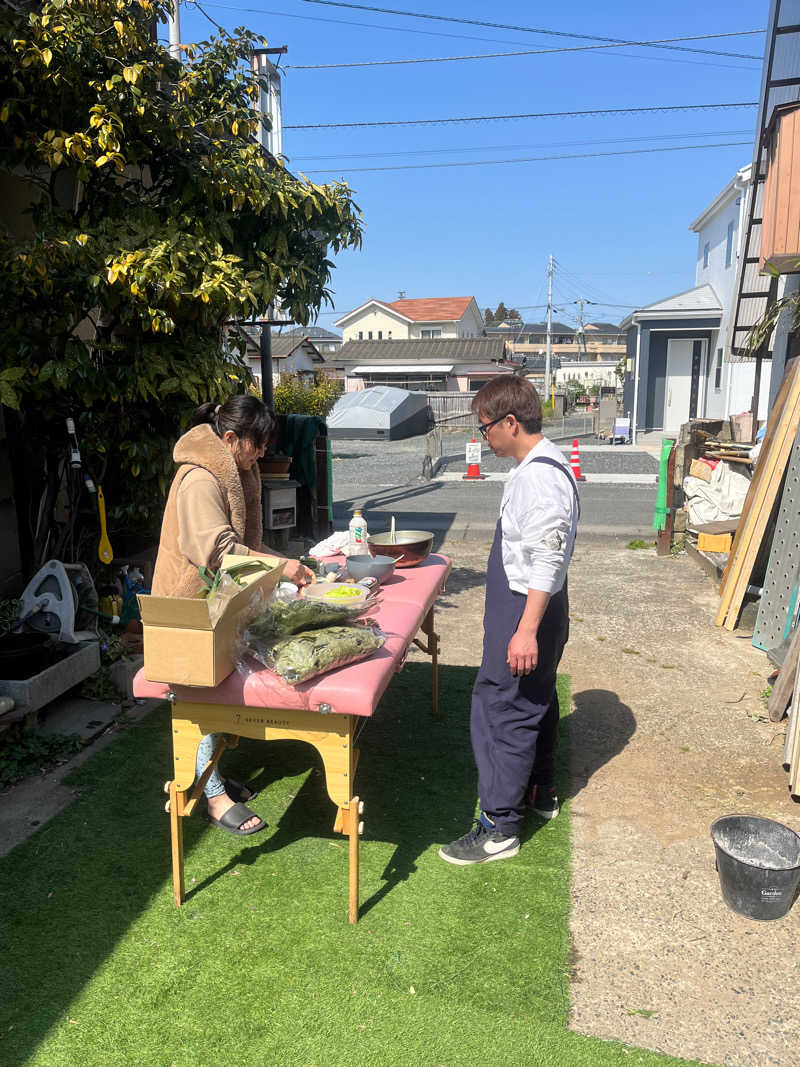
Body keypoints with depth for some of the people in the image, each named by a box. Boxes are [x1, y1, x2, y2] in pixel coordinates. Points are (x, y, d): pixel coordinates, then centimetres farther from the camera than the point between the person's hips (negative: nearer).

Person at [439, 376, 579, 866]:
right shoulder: (537, 466, 9)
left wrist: (527, 630, -27)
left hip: (525, 613, -11)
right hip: (529, 608, 11)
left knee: (500, 710, -2)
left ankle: (499, 827, 10)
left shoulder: (541, 477, -24)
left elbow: (548, 560, -27)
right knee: (536, 699, 22)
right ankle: (540, 792, 41)